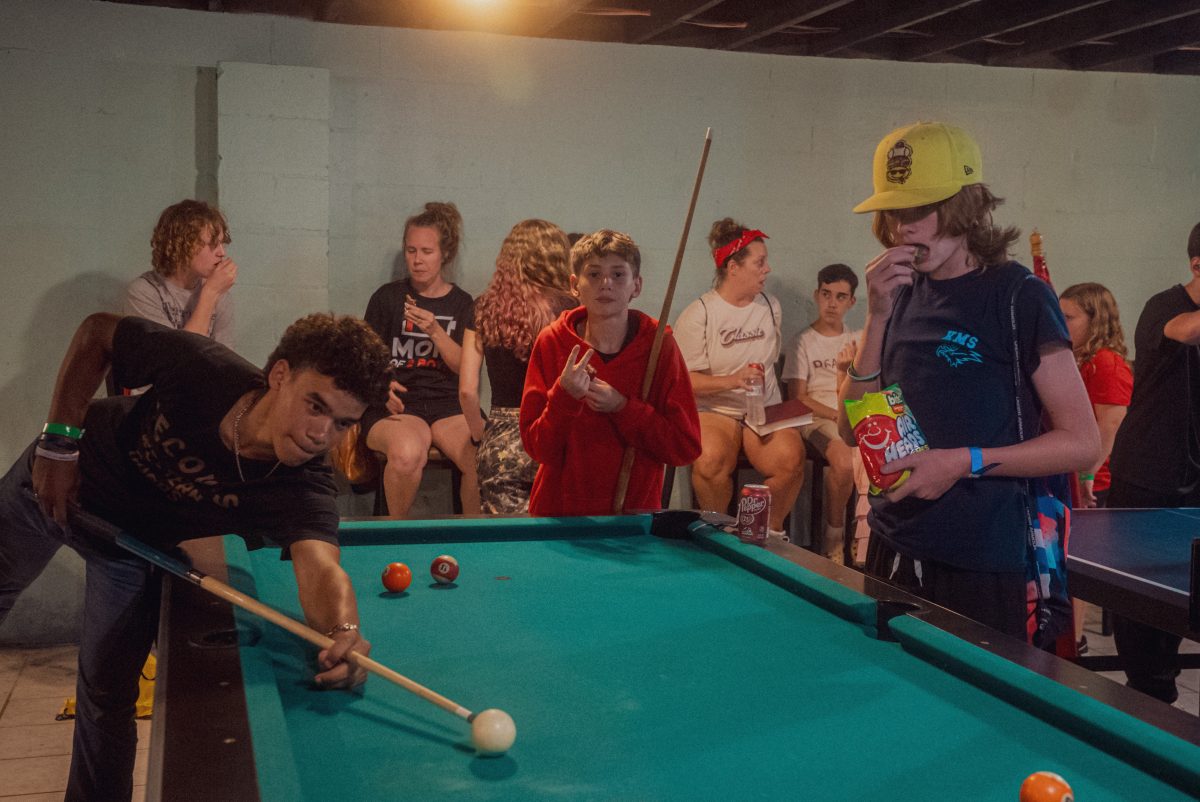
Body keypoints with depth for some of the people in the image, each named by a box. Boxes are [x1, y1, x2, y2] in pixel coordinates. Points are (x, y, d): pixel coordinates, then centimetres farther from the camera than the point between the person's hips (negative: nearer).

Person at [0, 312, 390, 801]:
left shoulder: (303, 489, -37)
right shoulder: (200, 367, -36)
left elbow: (319, 566, -56)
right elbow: (97, 332, -18)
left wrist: (343, 629, -77)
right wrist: (60, 440, -22)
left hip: (134, 546, -1)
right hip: (58, 477, 1)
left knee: (108, 692, -1)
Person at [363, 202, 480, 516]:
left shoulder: (462, 304, 12)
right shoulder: (388, 296, 9)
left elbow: (465, 368, 4)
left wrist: (435, 330, -11)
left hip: (449, 404, 1)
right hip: (397, 404, -1)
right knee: (407, 454, -37)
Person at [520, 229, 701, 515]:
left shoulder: (659, 344, -6)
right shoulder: (552, 342, -5)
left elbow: (687, 447, -8)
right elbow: (539, 449, -6)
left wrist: (622, 408, -16)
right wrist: (565, 395, -22)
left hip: (635, 510, 0)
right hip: (558, 510, 0)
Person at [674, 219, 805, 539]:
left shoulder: (771, 306, 13)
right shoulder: (698, 314, -5)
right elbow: (686, 381, -11)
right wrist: (732, 381, -25)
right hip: (714, 410, -4)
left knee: (791, 458, -28)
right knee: (711, 461, -36)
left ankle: (773, 531, -2)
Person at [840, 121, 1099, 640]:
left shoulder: (1019, 298, -10)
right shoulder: (902, 293, 6)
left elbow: (1082, 445, -10)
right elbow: (853, 432, 1)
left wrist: (966, 461, -20)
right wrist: (878, 317, -8)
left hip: (981, 564, -5)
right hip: (893, 548, 5)